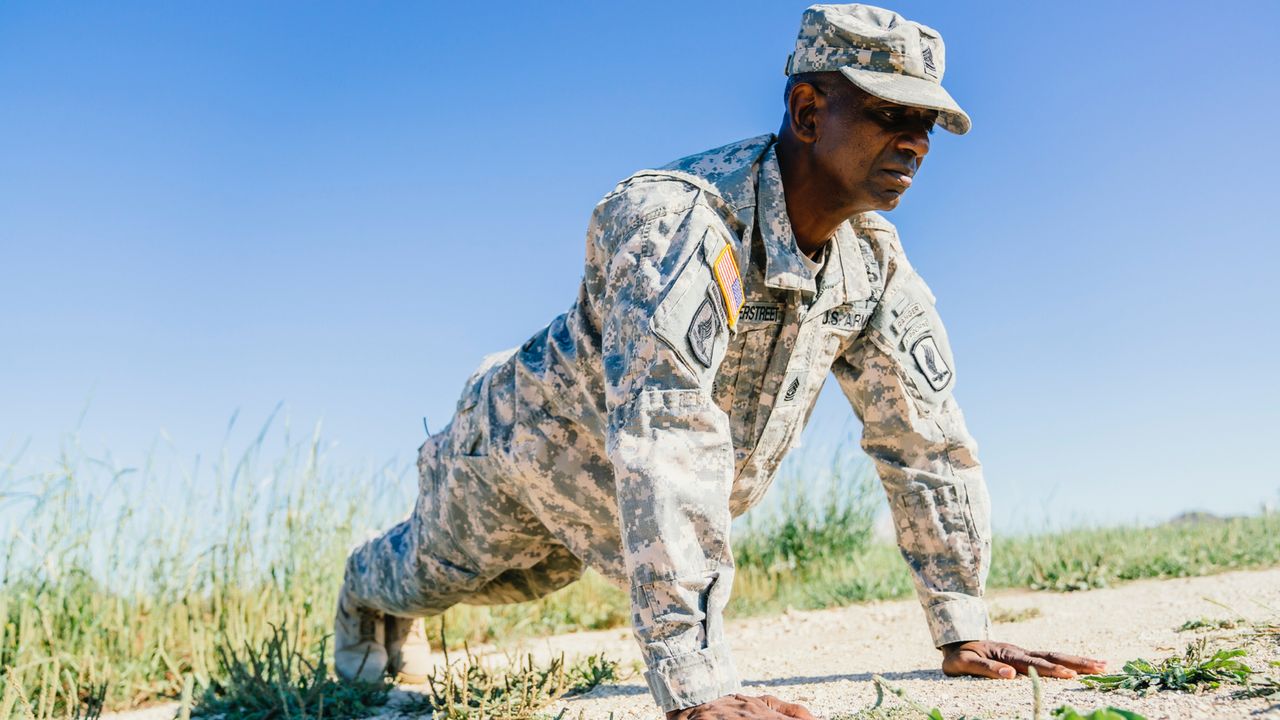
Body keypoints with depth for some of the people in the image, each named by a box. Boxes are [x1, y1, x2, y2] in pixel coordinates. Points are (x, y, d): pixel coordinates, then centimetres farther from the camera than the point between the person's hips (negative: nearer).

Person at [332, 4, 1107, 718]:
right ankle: (369, 588, 60)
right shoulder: (681, 219, -42)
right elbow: (663, 445, -51)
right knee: (428, 578, 23)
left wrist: (964, 633, -13)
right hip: (541, 444, -6)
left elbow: (926, 437, -11)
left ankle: (400, 611, 64)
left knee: (520, 584, 31)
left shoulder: (875, 261, -17)